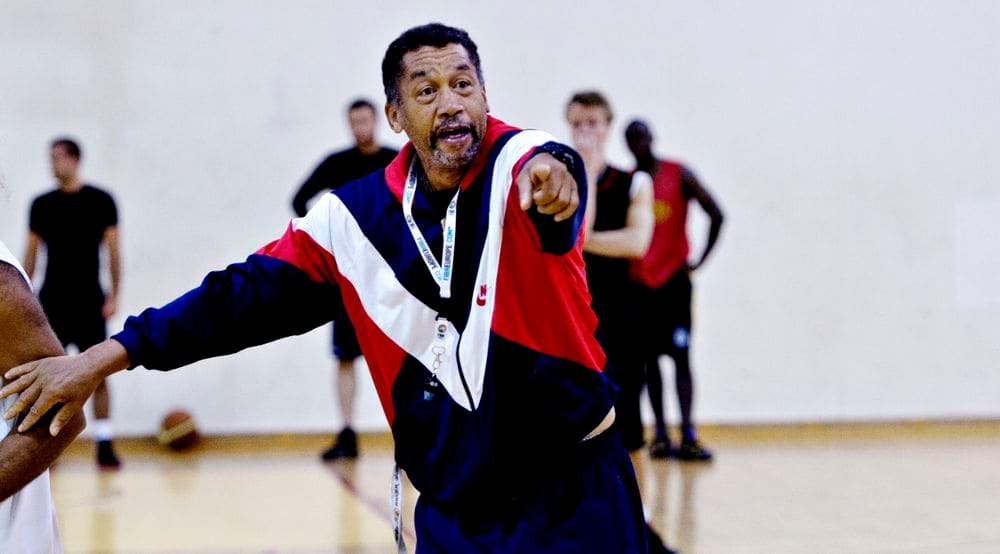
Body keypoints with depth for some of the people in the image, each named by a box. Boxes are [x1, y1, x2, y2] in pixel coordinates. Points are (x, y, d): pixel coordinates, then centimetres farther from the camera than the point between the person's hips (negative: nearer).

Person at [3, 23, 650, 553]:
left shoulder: (519, 161, -12)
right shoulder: (353, 220, -1)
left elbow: (550, 172, -34)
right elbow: (253, 292, 3)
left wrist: (553, 172, -60)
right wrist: (108, 356, -2)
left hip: (575, 493, -2)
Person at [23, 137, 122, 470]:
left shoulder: (100, 200, -1)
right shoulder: (41, 204, 7)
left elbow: (113, 250, -1)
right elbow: (31, 252, 11)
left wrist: (114, 296, -7)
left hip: (89, 301, -3)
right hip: (51, 301, 3)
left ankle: (104, 446, 3)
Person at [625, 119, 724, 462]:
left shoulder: (678, 175, -3)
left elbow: (716, 215, -6)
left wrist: (700, 260, -7)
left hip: (673, 279, -3)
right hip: (637, 282, 3)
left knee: (680, 355, -8)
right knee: (649, 357, 5)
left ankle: (688, 435, -13)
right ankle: (660, 433, 9)